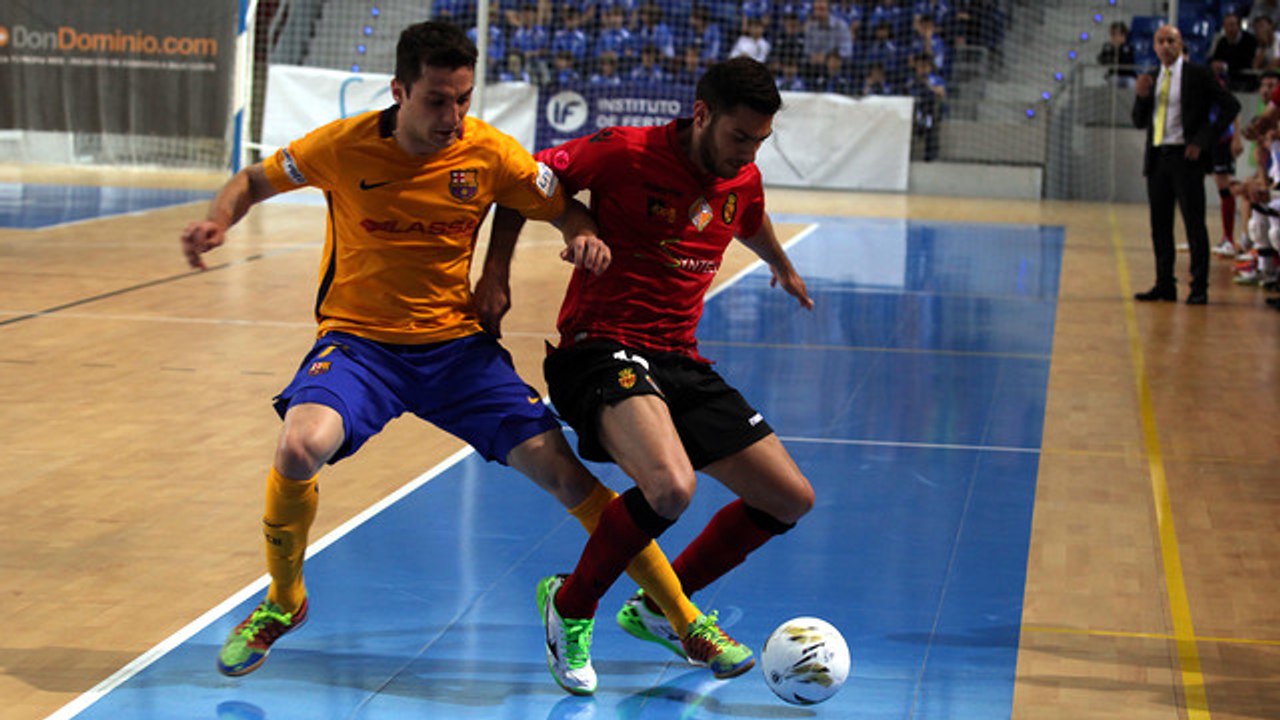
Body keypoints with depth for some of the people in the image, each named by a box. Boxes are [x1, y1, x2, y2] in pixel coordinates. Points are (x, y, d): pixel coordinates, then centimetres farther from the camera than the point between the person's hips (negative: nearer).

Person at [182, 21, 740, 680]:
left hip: (457, 343, 2)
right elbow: (255, 181, 4)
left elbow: (563, 207, 6)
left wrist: (584, 237, -18)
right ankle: (281, 602, -2)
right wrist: (216, 221, -17)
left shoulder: (489, 151, -9)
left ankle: (684, 619, 7)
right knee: (301, 446, -32)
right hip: (359, 338, -1)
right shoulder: (345, 146, -12)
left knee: (563, 473, -8)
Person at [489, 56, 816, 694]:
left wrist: (783, 268, 52)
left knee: (791, 499, 5)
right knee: (670, 487, -35)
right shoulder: (626, 154, -13)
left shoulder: (744, 181, 7)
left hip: (679, 361, 8)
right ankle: (570, 607, -8)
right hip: (601, 349, -8)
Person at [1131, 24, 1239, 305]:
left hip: (1185, 156, -6)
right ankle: (1164, 285, 15)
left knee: (1194, 224, -4)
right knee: (1160, 226, 8)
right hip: (1157, 157, 6)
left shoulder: (1198, 74, -3)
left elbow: (1230, 106, -5)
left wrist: (1204, 142, -10)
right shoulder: (1152, 79, 13)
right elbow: (1139, 122, 16)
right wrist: (1141, 96, -4)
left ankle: (1199, 288, -1)